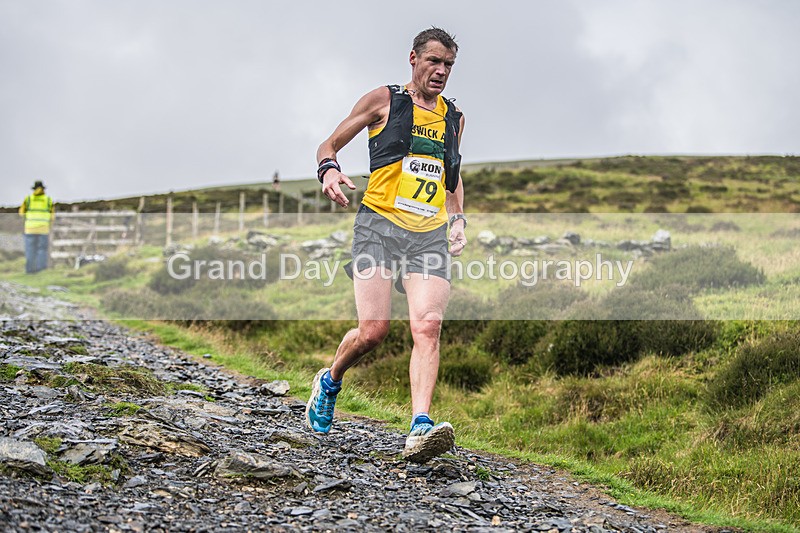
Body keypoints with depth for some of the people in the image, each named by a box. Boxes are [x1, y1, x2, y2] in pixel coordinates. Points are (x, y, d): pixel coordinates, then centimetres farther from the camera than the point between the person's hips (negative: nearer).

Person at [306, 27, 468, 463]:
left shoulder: (454, 117, 19)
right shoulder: (384, 100, 6)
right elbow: (329, 144, 10)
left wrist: (458, 220, 17)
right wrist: (329, 169, -13)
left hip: (430, 235, 4)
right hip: (380, 225, -3)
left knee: (428, 326, -17)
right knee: (373, 331, -11)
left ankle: (420, 428, -26)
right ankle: (329, 382, 21)